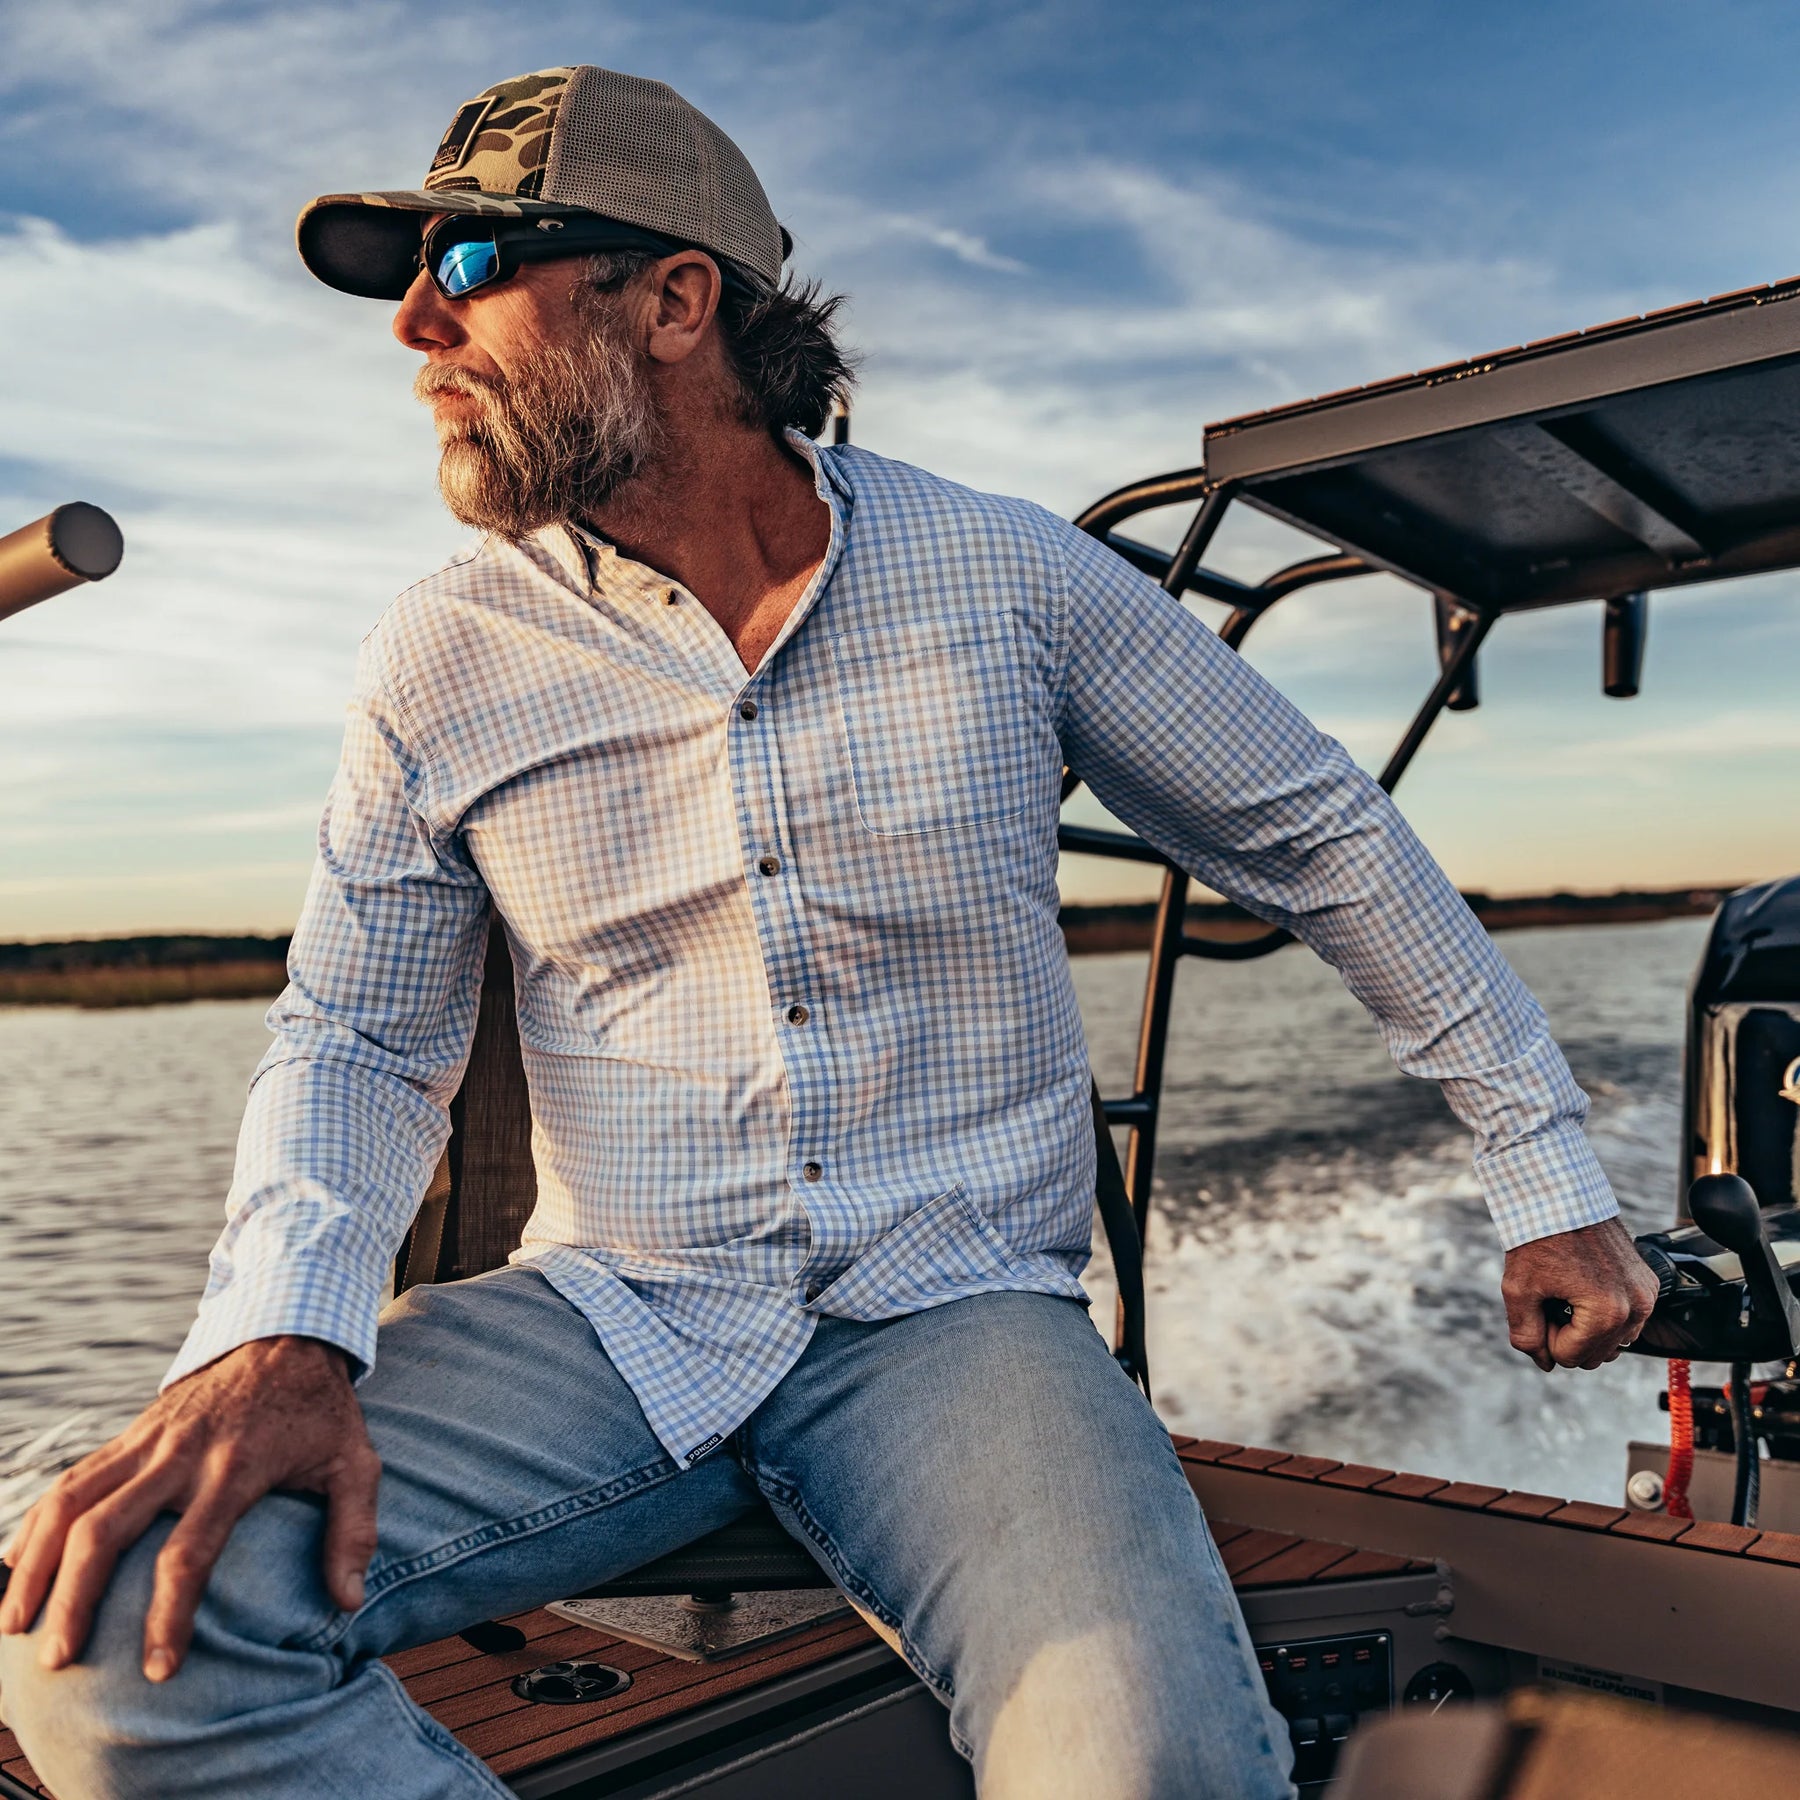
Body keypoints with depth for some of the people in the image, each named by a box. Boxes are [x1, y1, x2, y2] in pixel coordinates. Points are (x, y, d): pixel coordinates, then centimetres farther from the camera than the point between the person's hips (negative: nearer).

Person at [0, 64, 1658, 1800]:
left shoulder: (1016, 580, -3)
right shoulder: (443, 659, 1)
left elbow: (1325, 841, 7)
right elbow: (357, 1036, 6)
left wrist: (1547, 1172, 9)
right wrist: (283, 1335, -16)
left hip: (954, 1315, -1)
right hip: (608, 1321, 2)